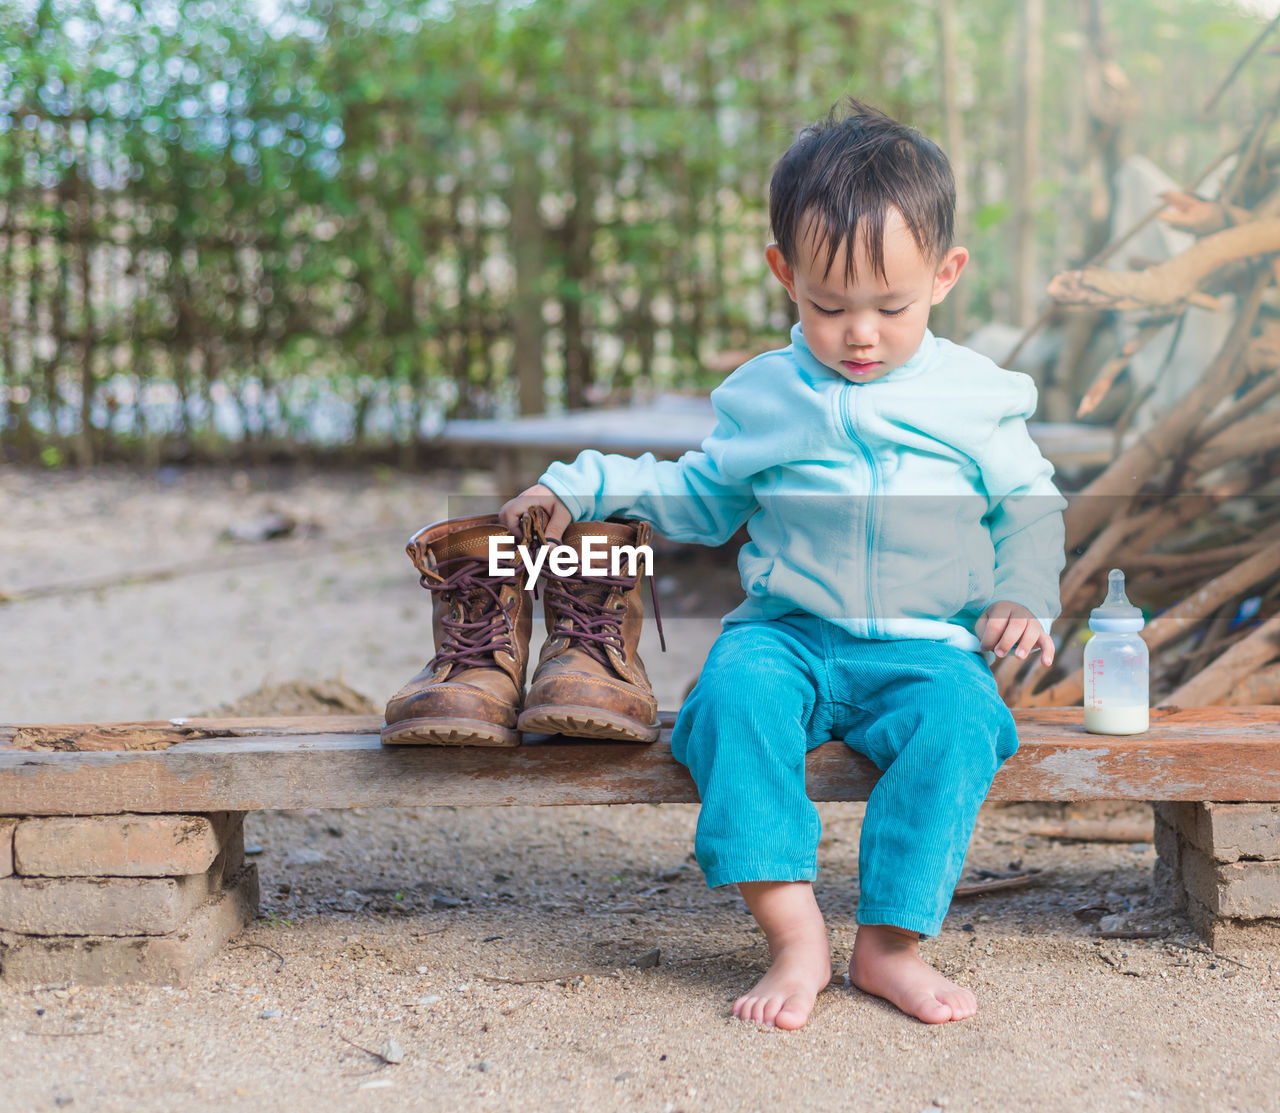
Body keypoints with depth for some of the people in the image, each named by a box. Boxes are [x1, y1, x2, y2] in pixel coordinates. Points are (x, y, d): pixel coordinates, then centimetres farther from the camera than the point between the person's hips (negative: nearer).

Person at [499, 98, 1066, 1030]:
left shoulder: (976, 399, 6)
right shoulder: (763, 396, 9)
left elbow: (1030, 504, 16)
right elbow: (706, 497, 22)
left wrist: (1023, 599, -1)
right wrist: (585, 486, 12)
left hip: (927, 647, -1)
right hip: (789, 632, 1)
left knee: (958, 722, -33)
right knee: (736, 690, -32)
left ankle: (891, 941, -22)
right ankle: (794, 934, -29)